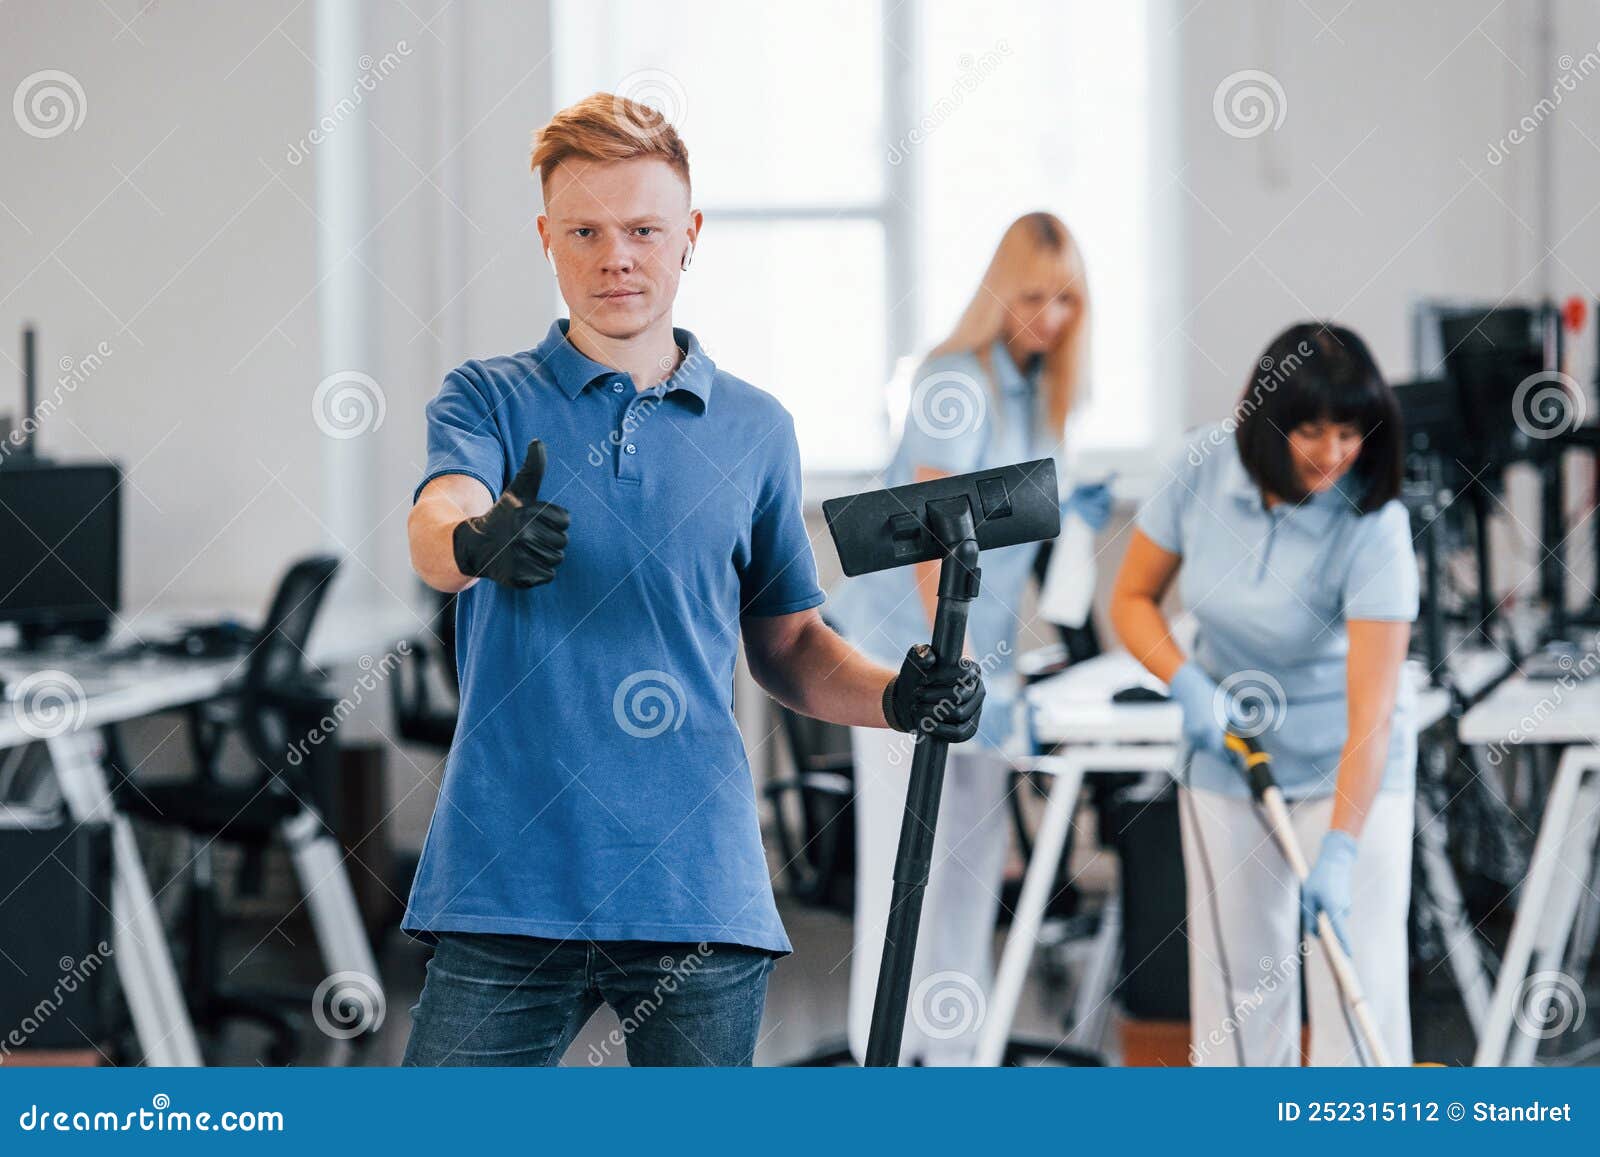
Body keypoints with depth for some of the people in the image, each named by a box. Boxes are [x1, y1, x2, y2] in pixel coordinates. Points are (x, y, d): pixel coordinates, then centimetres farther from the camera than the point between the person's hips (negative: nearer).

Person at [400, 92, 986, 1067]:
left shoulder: (757, 428, 12)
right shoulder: (489, 398, 5)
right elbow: (437, 524, -16)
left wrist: (895, 696, -2)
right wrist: (477, 543, -40)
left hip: (703, 884, 2)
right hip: (506, 879, -2)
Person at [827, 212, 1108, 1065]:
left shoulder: (1043, 384, 7)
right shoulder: (957, 381, -18)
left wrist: (1069, 511, -1)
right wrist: (959, 676, -30)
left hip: (985, 643, 8)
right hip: (908, 646, -8)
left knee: (976, 852, 11)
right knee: (907, 851, -3)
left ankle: (955, 1051, 21)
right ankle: (887, 1051, 5)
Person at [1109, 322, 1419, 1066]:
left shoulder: (1373, 528, -25)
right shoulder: (1205, 468, -14)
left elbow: (1372, 713, -28)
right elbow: (1133, 598, 0)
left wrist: (1339, 851, -35)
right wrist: (1187, 683, -17)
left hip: (1341, 763, -3)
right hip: (1226, 749, 4)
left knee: (1360, 971, -11)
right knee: (1237, 972, 7)